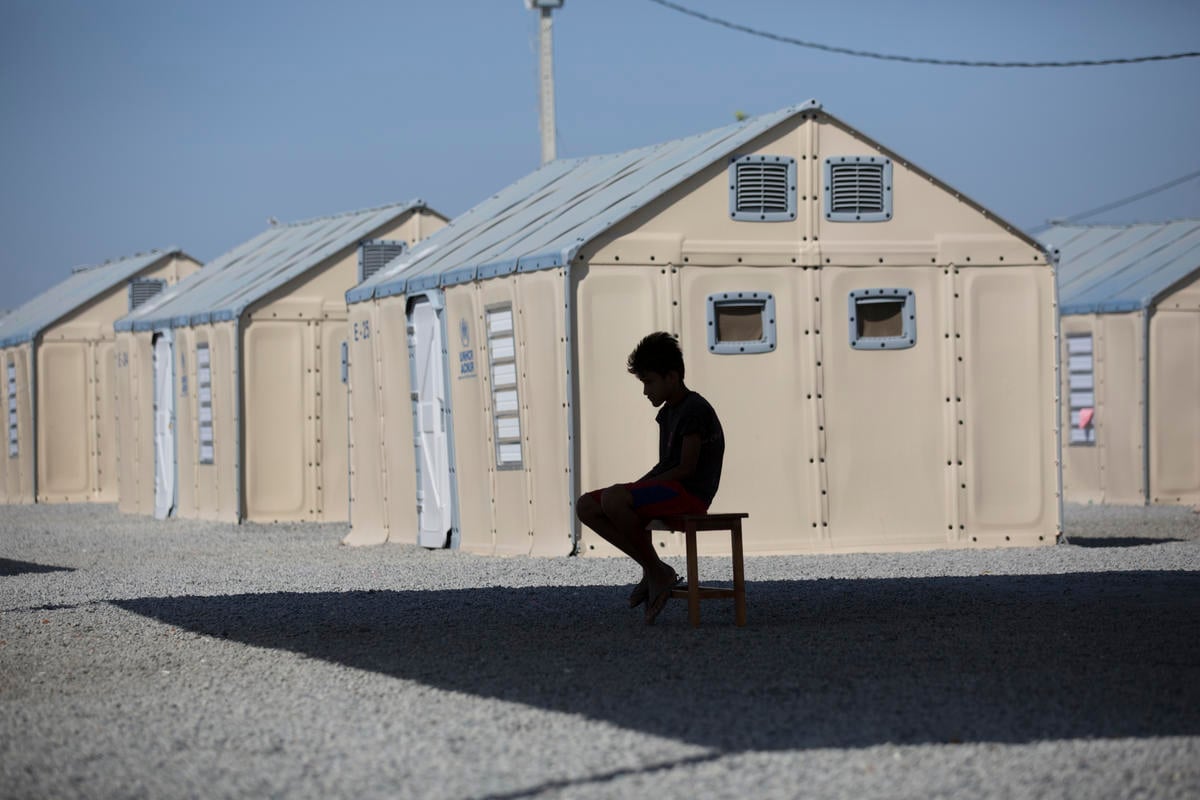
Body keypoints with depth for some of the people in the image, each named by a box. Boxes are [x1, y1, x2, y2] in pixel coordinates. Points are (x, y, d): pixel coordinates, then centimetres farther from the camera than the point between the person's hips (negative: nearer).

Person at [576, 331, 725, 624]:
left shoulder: (695, 410, -11)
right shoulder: (668, 412, 19)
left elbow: (686, 468, -17)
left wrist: (640, 486, -12)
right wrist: (637, 485, 5)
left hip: (690, 494, -10)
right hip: (667, 490, 10)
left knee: (613, 498, -33)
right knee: (586, 506, -2)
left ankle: (657, 573, -17)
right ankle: (651, 570, -4)